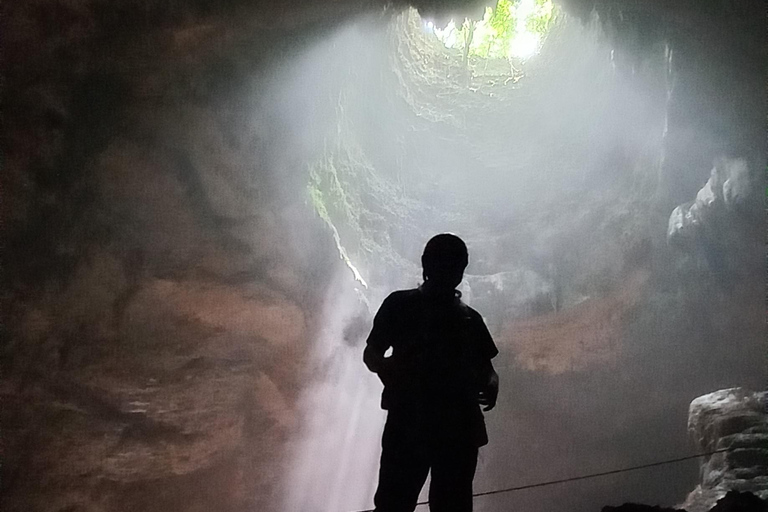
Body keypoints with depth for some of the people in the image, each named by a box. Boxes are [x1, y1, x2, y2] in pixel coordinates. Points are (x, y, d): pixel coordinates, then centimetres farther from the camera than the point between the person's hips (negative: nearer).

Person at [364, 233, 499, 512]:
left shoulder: (470, 318, 18)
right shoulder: (401, 304, 9)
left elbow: (485, 367, 19)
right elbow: (371, 355, 7)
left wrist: (491, 384, -6)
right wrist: (388, 370, -17)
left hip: (459, 427, 3)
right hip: (408, 422, -3)